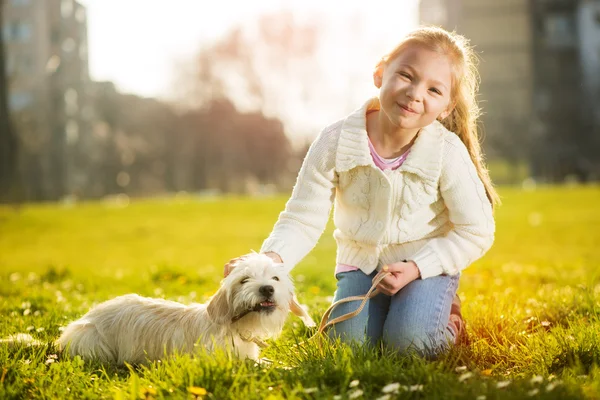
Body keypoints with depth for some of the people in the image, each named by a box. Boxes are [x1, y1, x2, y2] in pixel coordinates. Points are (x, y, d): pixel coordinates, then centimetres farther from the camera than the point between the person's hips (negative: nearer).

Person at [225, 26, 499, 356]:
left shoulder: (448, 153, -21)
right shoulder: (335, 143, -19)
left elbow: (476, 232, -12)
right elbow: (303, 219, -15)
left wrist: (416, 267, -21)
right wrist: (272, 259, -35)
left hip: (427, 263, -2)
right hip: (361, 262, 2)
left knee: (407, 340, -24)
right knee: (349, 341, -16)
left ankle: (444, 313, 11)